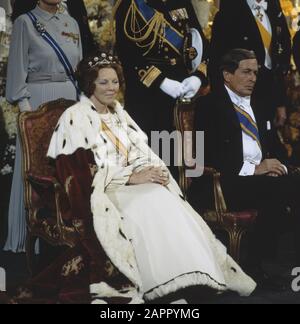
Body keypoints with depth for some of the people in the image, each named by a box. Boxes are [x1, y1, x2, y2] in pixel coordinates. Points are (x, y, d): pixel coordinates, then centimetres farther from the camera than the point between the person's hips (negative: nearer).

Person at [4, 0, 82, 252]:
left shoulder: (71, 23, 14)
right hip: (38, 98, -5)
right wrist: (23, 103, -14)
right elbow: (18, 65, -5)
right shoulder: (25, 23, -1)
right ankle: (32, 233, 4)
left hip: (70, 98, 5)